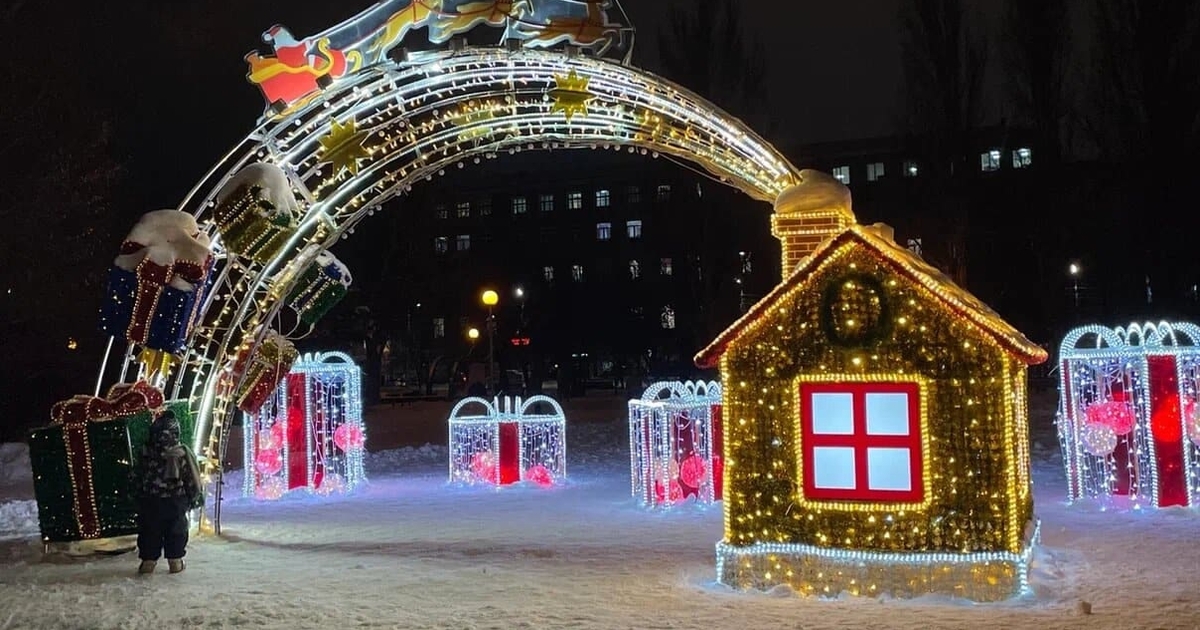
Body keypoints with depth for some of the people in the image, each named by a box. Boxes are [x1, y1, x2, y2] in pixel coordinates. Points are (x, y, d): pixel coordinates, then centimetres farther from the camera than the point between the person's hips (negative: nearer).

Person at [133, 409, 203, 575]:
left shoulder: (146, 453, -5)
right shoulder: (183, 453, -12)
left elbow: (139, 478, 5)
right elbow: (192, 477, -7)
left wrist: (140, 498, 18)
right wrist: (196, 497, 6)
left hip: (150, 500, 1)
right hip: (176, 500, -1)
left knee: (149, 530, 12)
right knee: (176, 530, 10)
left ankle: (148, 560, 16)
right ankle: (175, 561, 13)